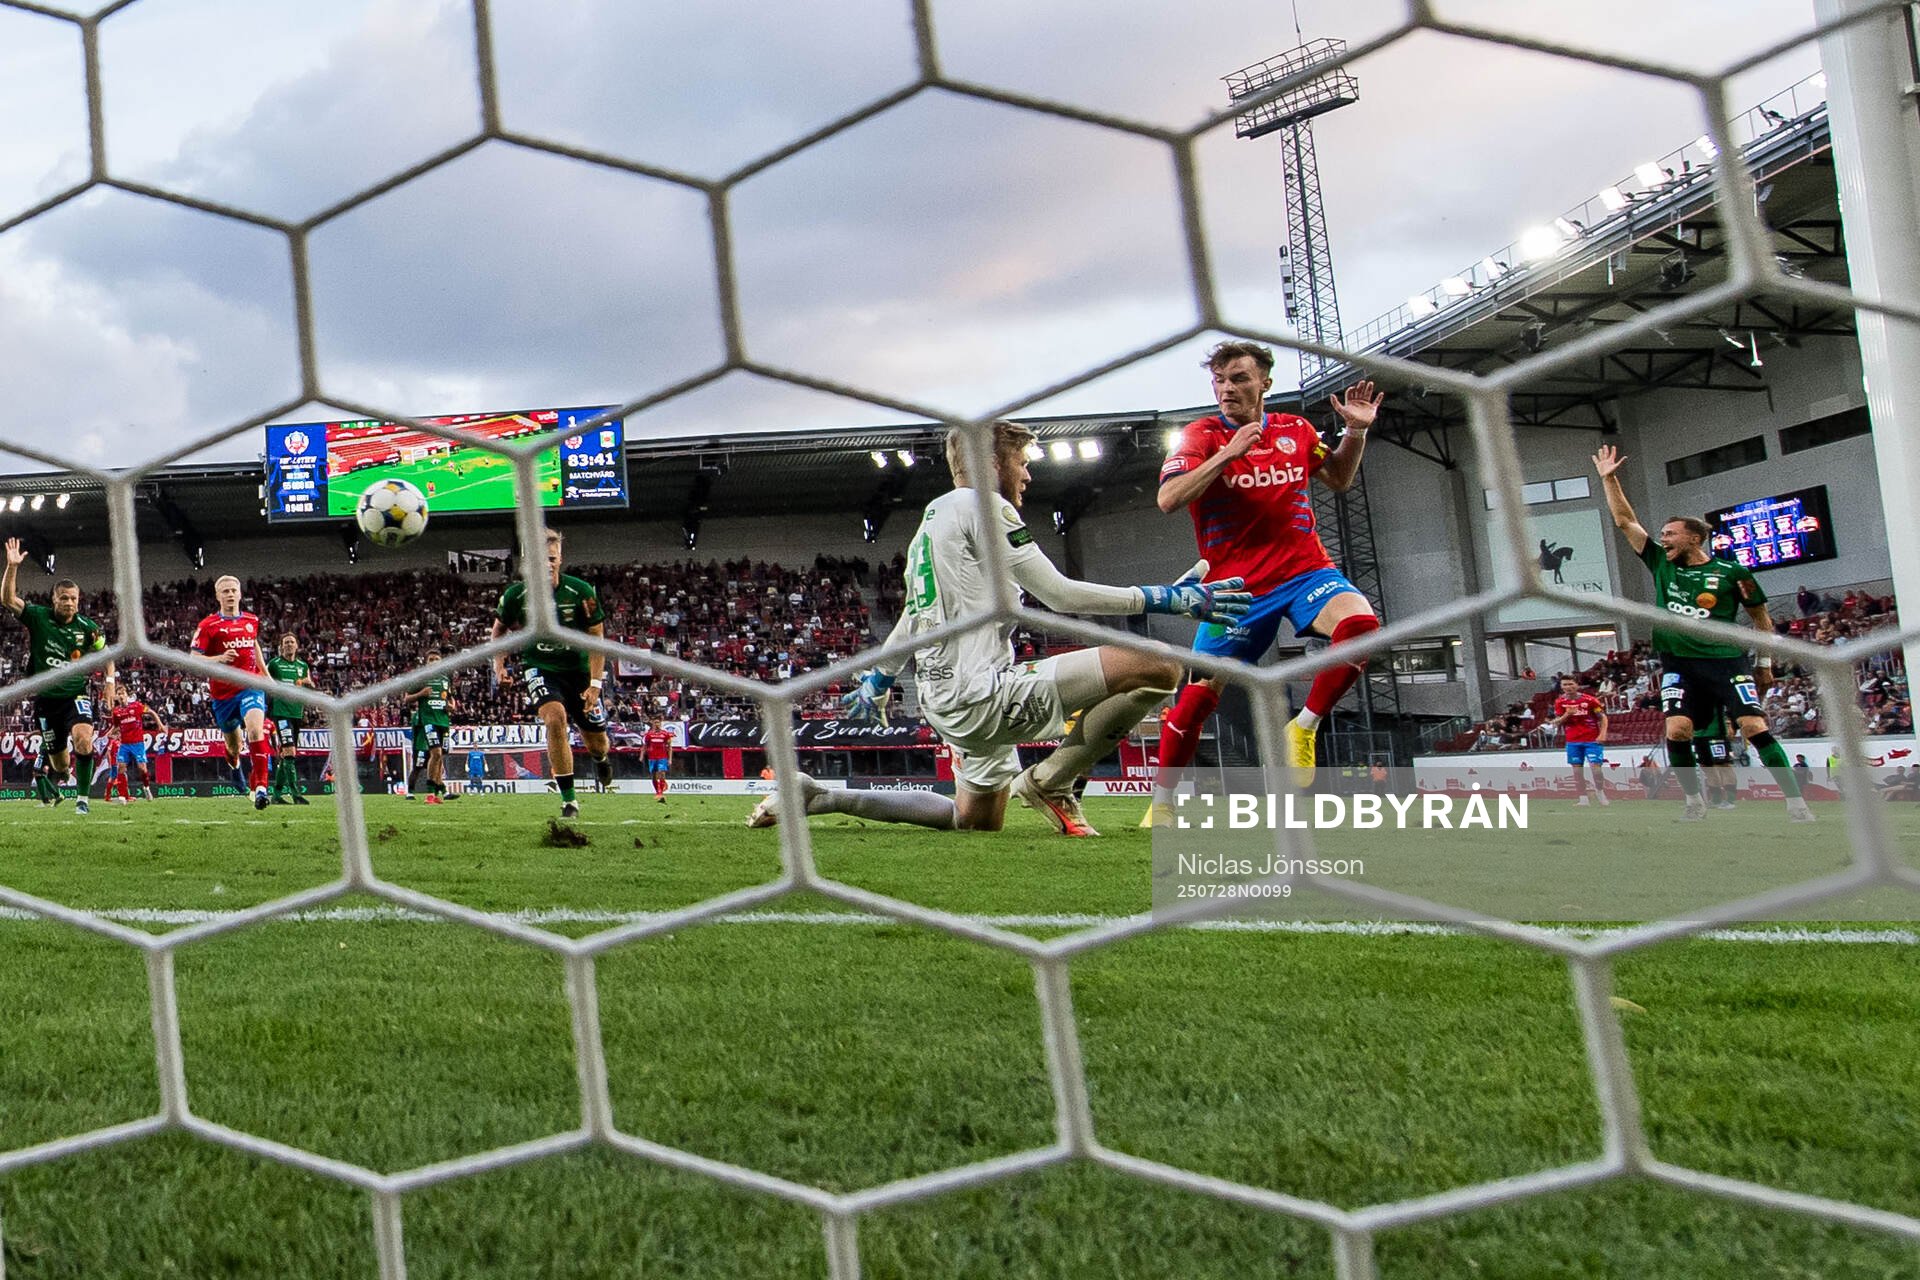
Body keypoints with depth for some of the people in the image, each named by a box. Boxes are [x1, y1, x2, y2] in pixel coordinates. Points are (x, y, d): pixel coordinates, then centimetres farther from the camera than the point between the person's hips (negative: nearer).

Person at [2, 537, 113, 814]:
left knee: (83, 739, -31)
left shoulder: (87, 627, -3)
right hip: (45, 700, 0)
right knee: (60, 764, 8)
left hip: (76, 696, 0)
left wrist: (109, 681, -1)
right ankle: (42, 770, 48)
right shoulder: (38, 617, -4)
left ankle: (82, 799, -20)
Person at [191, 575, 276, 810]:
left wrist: (266, 674, 32)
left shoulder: (252, 621, 8)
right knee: (233, 743, 15)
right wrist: (219, 658, -24)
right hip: (222, 692, 0)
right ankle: (234, 765, 53)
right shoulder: (208, 625, -4)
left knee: (255, 730, -26)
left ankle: (260, 787, -28)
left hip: (250, 686, 0)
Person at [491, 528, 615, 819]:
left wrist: (595, 684, -14)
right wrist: (499, 666, -3)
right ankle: (568, 800, -20)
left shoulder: (581, 591, -14)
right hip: (541, 669, -1)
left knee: (596, 742, 7)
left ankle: (601, 760, 50)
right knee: (555, 718, -29)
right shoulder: (516, 595, -11)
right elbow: (500, 629, 10)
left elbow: (596, 639, -7)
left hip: (579, 669, 1)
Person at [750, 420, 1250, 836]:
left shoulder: (932, 518, 21)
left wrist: (877, 679, 46)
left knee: (977, 823, 27)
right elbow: (1059, 594, -10)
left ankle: (822, 797, 20)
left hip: (944, 701, 11)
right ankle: (1050, 780, -8)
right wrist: (1168, 599, -6)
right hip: (981, 695, -11)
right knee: (1158, 667, -20)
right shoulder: (983, 506, -7)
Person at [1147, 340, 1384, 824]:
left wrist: (1357, 431, 5)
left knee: (1360, 624, -27)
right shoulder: (1201, 436, -4)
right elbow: (1168, 500, -20)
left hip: (1305, 568, 2)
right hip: (1237, 584, -2)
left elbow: (1339, 479, 23)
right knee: (1200, 693, -6)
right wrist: (1227, 454, -27)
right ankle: (1161, 806, 11)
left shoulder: (1296, 431, 7)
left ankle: (1302, 728, -9)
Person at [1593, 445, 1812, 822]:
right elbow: (1624, 521, 10)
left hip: (1727, 661, -3)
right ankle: (1694, 801, 5)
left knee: (1756, 728, -12)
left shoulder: (1732, 573, -1)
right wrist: (1609, 478, 5)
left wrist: (1765, 662, 9)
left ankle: (1796, 802, -8)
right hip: (1679, 664, 3)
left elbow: (1760, 617, 10)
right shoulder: (1661, 564, 8)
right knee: (1677, 731, -13)